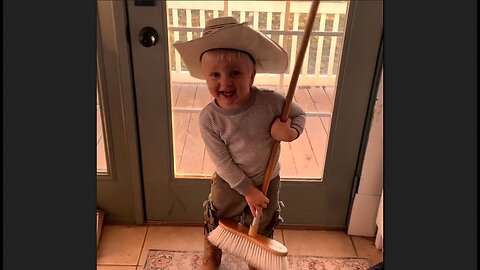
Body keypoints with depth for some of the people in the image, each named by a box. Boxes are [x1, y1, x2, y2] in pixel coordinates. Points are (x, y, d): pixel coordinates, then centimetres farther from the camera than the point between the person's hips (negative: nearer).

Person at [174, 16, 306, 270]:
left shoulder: (272, 101, -26)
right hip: (230, 182, 0)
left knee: (262, 229, 23)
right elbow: (222, 161, -20)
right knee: (215, 224, 19)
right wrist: (247, 189, -17)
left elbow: (299, 114, -7)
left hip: (268, 181, 1)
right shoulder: (209, 117, -26)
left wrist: (291, 131, -29)